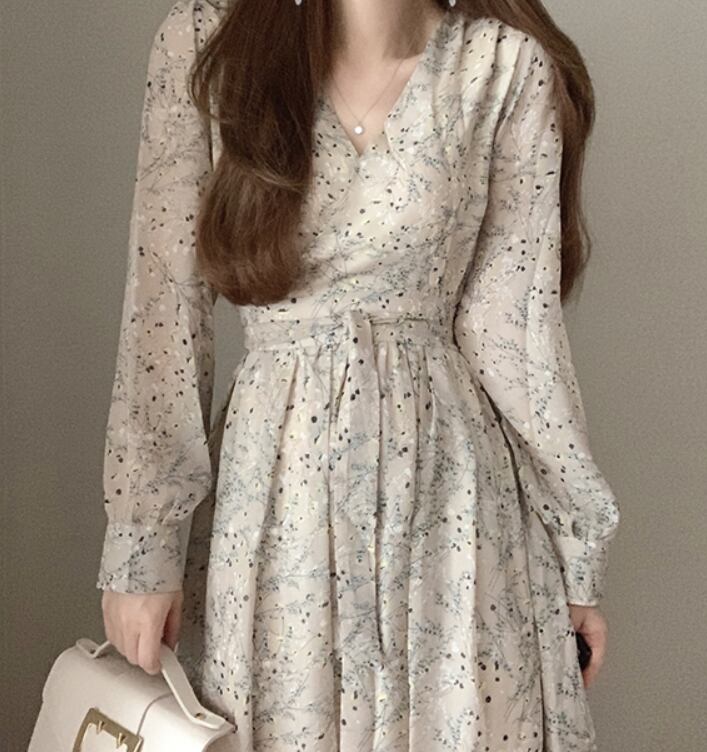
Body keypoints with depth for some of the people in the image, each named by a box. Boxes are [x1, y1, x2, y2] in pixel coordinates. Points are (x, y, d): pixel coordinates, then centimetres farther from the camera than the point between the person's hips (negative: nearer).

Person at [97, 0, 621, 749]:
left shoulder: (508, 65, -6)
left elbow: (515, 322, -2)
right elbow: (163, 308, -4)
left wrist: (576, 545, 2)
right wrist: (143, 536, -5)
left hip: (446, 492, 0)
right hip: (272, 484, 1)